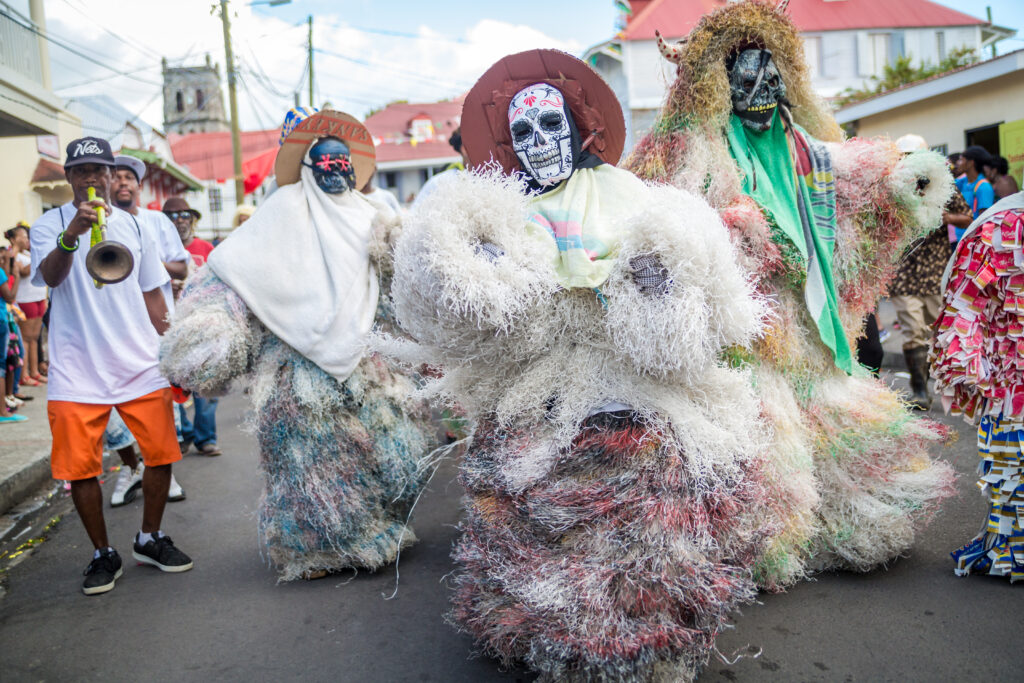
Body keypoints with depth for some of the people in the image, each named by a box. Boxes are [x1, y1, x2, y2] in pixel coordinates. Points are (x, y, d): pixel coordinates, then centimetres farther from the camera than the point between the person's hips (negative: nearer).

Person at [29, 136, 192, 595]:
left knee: (161, 453, 3)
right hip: (77, 370, -2)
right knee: (81, 466, 1)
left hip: (142, 365, 3)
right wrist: (71, 235, -38)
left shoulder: (133, 225, 12)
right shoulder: (49, 225, 2)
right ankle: (103, 554, 20)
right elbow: (50, 275, -18)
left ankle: (149, 539, 24)